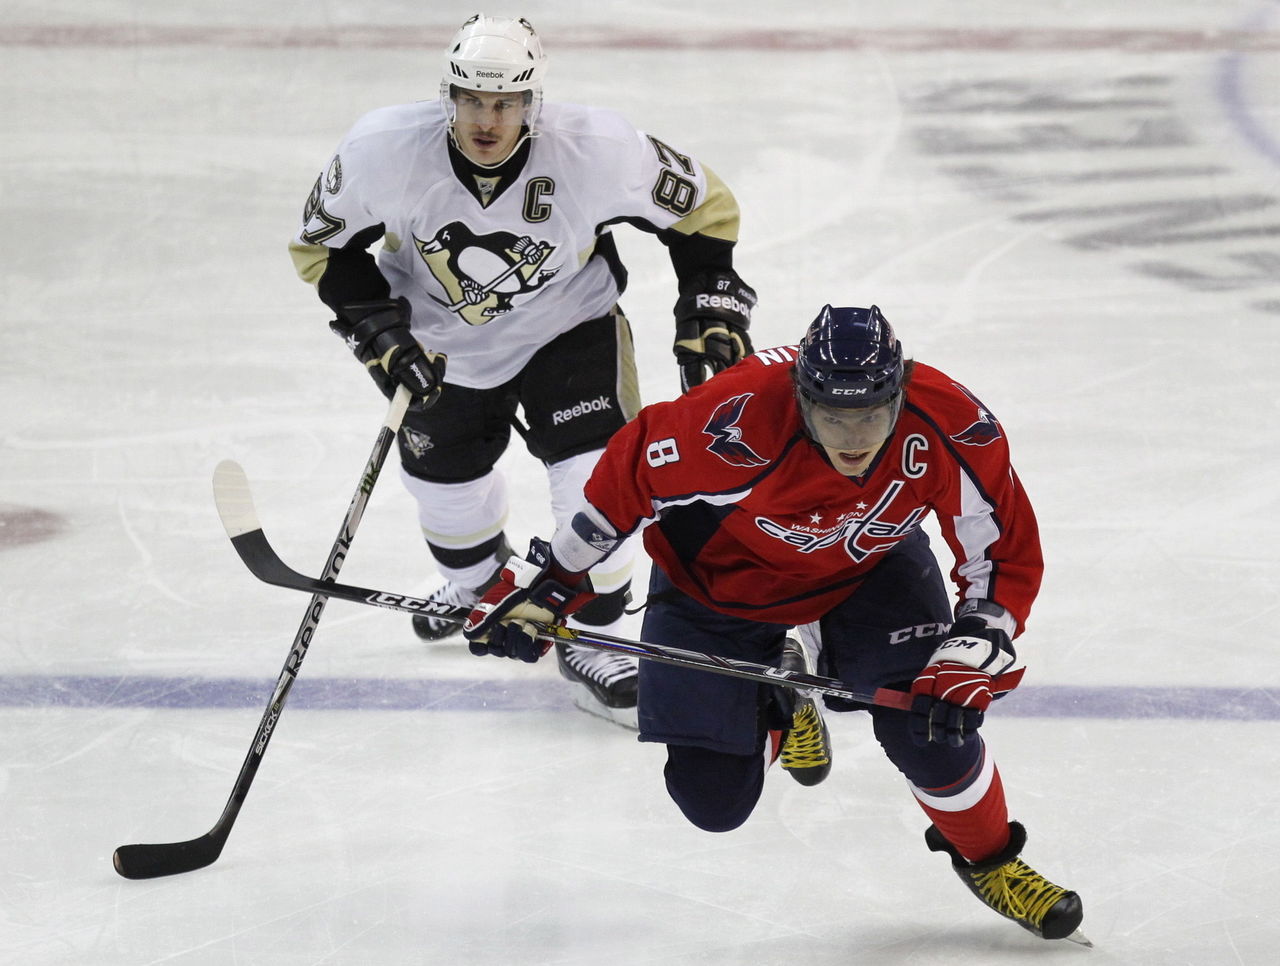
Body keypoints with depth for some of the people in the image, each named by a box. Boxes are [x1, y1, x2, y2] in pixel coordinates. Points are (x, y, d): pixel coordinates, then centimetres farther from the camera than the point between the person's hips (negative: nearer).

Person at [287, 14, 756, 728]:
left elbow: (704, 208, -15)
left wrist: (711, 311, -15)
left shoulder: (597, 151, -33)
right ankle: (478, 582, 51)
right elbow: (324, 245, -12)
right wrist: (377, 326, -21)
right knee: (444, 469, 17)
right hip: (444, 336, 2)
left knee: (597, 476, -16)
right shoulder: (385, 151, -31)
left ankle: (591, 639, 5)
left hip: (570, 322, -2)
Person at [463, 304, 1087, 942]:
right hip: (719, 575, -1)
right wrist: (548, 580, -15)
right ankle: (776, 701, 30)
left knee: (929, 725, -17)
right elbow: (631, 472, -22)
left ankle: (988, 859, 15)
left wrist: (969, 660, -29)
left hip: (868, 566, 1)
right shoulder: (741, 421, -40)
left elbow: (1008, 554, -17)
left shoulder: (951, 429, -31)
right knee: (714, 799, -4)